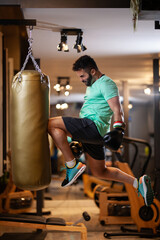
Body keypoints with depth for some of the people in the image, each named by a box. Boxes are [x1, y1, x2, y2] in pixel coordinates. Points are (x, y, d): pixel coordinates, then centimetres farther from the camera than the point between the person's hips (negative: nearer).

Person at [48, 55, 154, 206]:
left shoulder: (106, 83, -6)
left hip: (94, 126, -11)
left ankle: (72, 165, -17)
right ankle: (138, 183, 18)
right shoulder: (92, 86, 25)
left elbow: (117, 110, -16)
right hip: (89, 133, 11)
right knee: (100, 173, 15)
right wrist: (76, 140, 33)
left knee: (51, 124, -18)